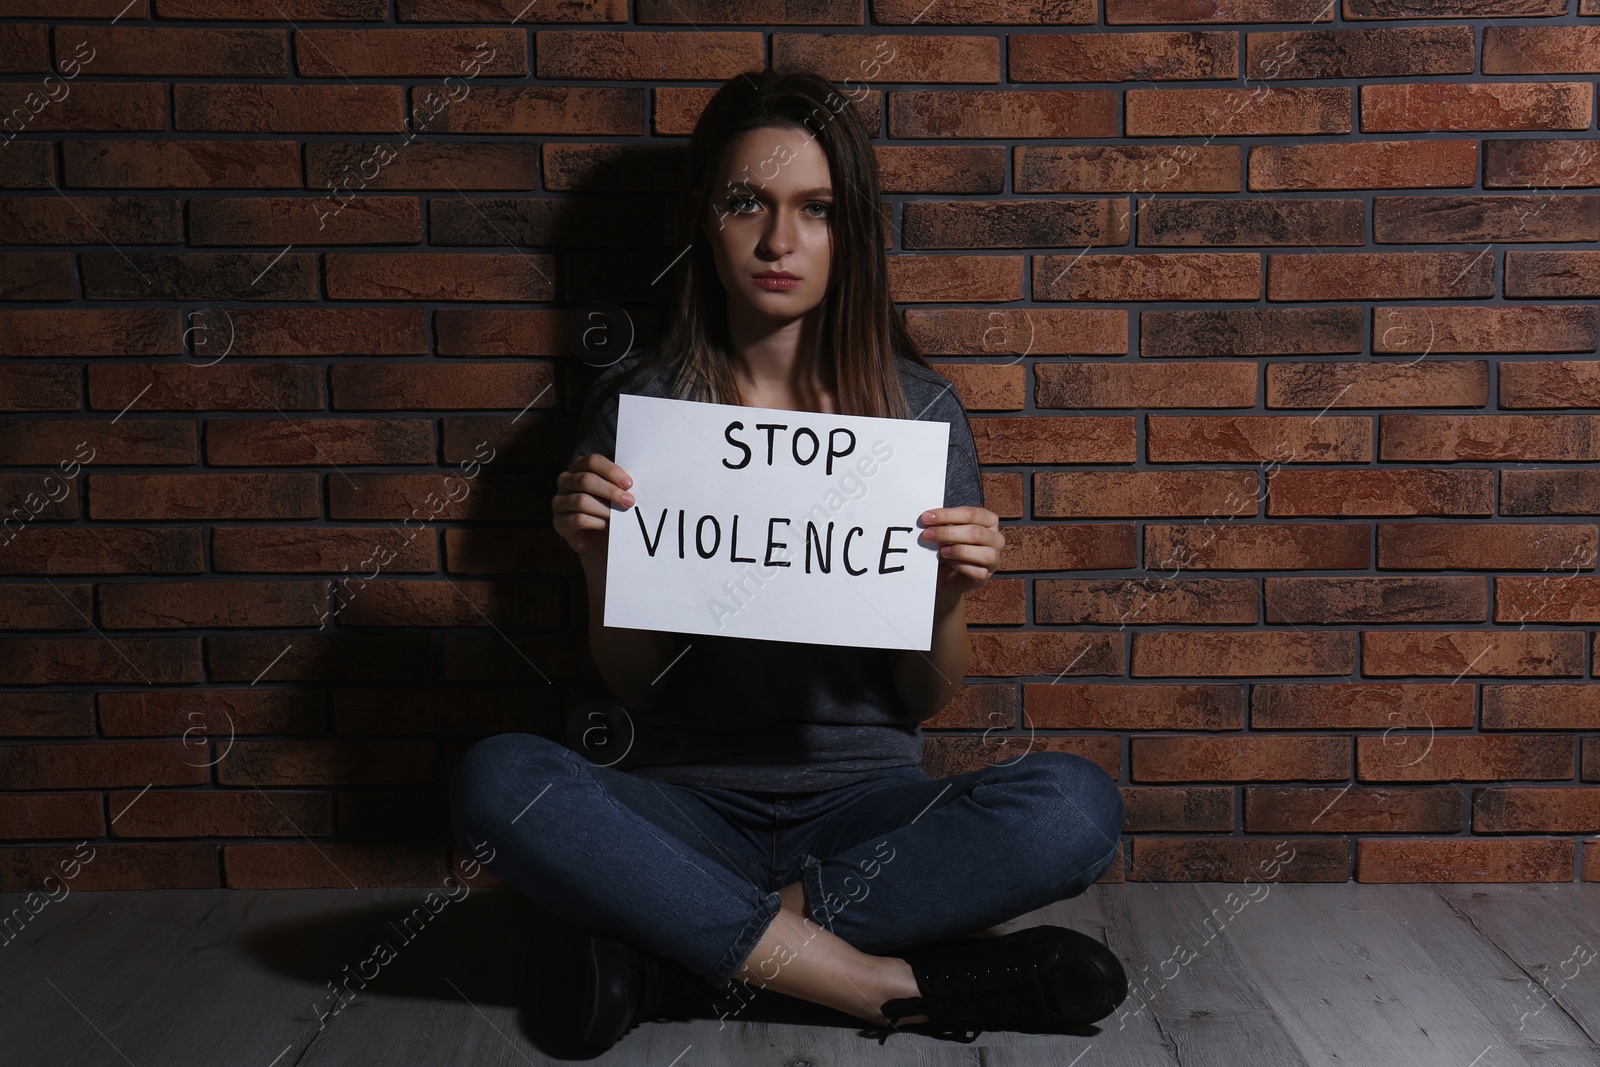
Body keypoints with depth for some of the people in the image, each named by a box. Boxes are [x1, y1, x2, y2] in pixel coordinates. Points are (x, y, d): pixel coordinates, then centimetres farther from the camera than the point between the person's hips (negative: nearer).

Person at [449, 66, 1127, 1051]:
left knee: (1078, 805, -28)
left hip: (862, 797, 1)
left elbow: (929, 698, 4)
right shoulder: (638, 402, 0)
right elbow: (632, 686, 3)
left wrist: (951, 592, -15)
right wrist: (599, 564, -15)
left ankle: (687, 950, -19)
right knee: (498, 781, -30)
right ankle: (899, 984, -23)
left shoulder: (919, 406, 1)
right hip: (685, 799, 0)